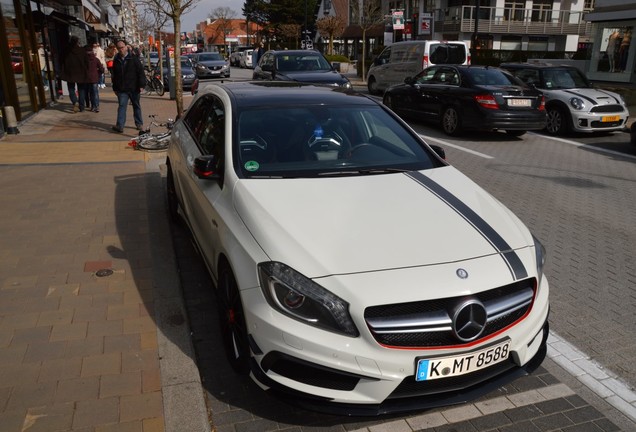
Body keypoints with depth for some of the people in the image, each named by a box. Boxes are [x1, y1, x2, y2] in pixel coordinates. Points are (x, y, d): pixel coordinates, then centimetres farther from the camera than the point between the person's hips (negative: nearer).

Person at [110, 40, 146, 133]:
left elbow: (141, 72, -5)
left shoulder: (134, 58, -3)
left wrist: (141, 85, -11)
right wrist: (115, 87, 13)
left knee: (136, 106, 11)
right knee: (122, 106, -7)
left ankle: (139, 124, 23)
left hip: (134, 88, -2)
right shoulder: (116, 60, 9)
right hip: (122, 89, 2)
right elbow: (114, 75, 17)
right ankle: (120, 126, -13)